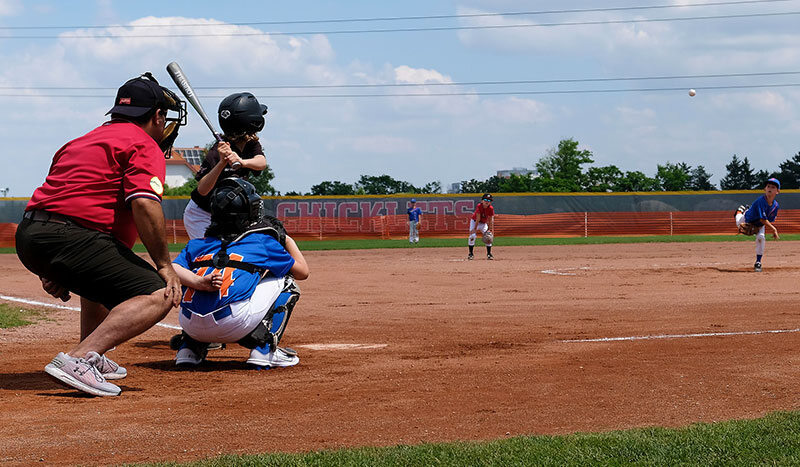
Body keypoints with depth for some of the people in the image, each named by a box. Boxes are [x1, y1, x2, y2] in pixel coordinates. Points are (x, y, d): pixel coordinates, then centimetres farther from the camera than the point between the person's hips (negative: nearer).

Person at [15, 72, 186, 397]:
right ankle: (78, 359, -28)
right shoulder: (144, 145, 2)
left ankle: (93, 360, 29)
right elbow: (145, 204, -16)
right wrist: (164, 265, -9)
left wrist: (51, 271, 30)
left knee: (102, 276, 37)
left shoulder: (84, 141, 29)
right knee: (158, 295, -15)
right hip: (70, 238, -9)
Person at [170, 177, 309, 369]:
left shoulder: (197, 245, 25)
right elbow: (302, 271, 27)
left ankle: (189, 348, 19)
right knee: (285, 282, 20)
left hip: (190, 325, 5)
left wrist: (199, 282, -11)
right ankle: (264, 349, 5)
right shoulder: (263, 242, 17)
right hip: (233, 325, -5)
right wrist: (286, 239, 41)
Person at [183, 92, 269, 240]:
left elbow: (261, 163, -28)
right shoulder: (217, 151, -27)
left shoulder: (251, 143, -6)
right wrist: (222, 163, -48)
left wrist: (242, 162, -50)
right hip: (200, 215, -7)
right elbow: (202, 190, -34)